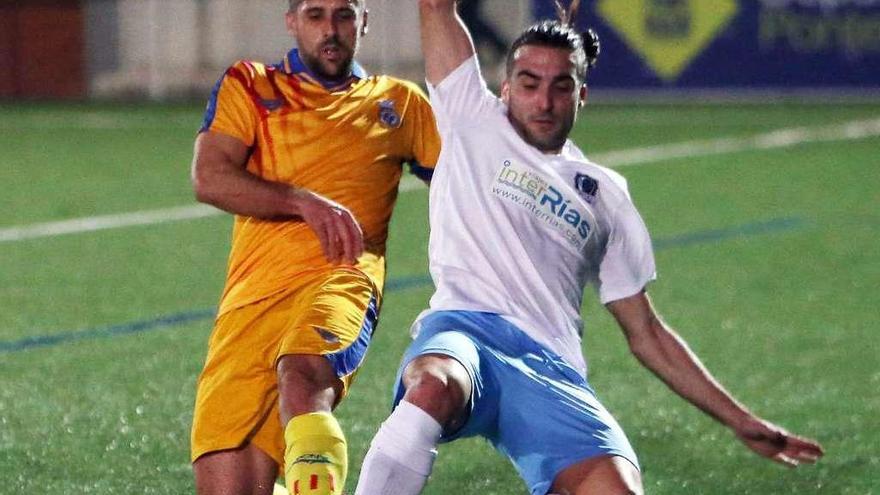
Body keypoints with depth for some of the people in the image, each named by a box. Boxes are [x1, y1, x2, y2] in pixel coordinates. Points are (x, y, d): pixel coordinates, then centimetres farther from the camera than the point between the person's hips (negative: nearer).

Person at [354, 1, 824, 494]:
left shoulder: (606, 195, 25)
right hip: (464, 330, -3)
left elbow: (646, 334, 28)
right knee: (434, 391, -41)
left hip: (553, 369, 3)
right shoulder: (475, 124, 19)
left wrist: (740, 420, 25)